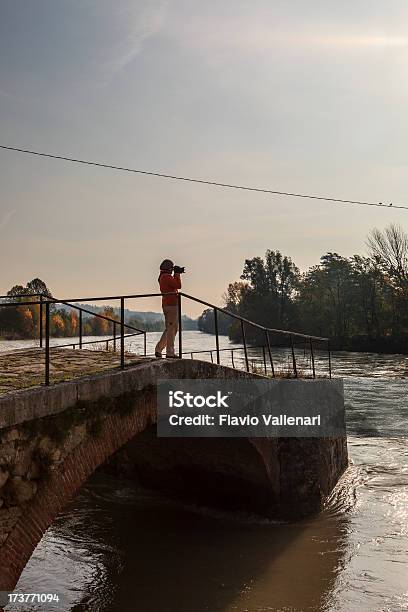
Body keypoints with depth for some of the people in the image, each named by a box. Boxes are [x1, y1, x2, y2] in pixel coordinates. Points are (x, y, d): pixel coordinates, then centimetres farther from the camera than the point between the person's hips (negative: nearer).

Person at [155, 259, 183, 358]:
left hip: (167, 305, 10)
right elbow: (178, 285, -18)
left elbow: (174, 284, 28)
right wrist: (177, 273, -7)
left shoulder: (162, 277, 19)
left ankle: (158, 349, 17)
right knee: (171, 329, -8)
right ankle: (170, 353, -6)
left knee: (169, 329, 16)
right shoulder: (167, 276, -12)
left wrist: (177, 273, 20)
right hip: (171, 305, -10)